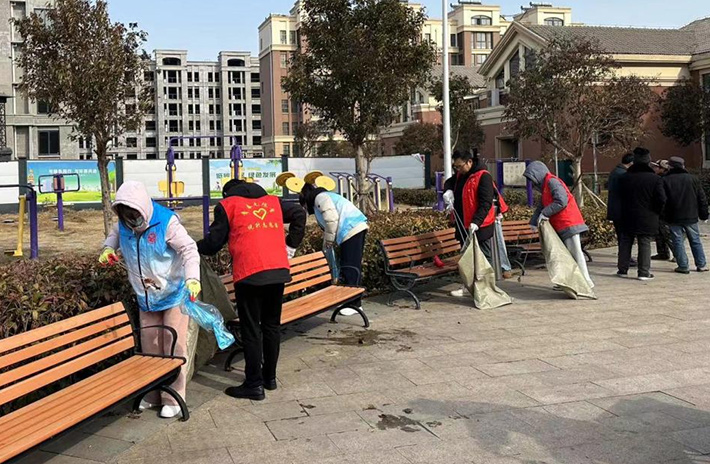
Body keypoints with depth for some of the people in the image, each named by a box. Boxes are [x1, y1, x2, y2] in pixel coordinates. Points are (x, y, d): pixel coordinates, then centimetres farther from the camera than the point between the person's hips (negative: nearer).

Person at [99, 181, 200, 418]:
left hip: (174, 295, -6)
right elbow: (115, 234, 22)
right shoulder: (123, 225, -3)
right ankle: (152, 394, 27)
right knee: (150, 347, 12)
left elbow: (189, 249, -24)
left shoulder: (166, 222, -21)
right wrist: (108, 248, -1)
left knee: (174, 346, -2)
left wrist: (192, 278, -38)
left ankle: (173, 399, 9)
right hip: (146, 299, 6)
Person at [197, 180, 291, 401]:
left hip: (250, 274, -4)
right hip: (279, 270, 5)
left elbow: (214, 243, 3)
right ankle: (270, 377, 25)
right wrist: (291, 246, 23)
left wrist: (192, 247, 22)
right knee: (272, 325, 16)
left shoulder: (227, 204, 8)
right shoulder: (273, 200, 21)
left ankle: (254, 384, 7)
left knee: (251, 330, 3)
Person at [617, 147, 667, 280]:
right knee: (645, 244, 3)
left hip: (628, 217, 3)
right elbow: (662, 199, -12)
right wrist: (657, 212, 4)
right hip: (647, 218, -2)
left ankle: (623, 269, 17)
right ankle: (644, 272, 2)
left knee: (625, 243, 13)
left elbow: (621, 195, 8)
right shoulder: (655, 179, -9)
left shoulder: (624, 178, 0)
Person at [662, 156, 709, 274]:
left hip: (674, 218, -2)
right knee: (695, 240, 12)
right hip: (691, 216, 2)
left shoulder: (665, 180, -4)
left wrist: (665, 216, 6)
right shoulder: (692, 178, 2)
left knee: (678, 241, 3)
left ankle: (683, 266, 1)